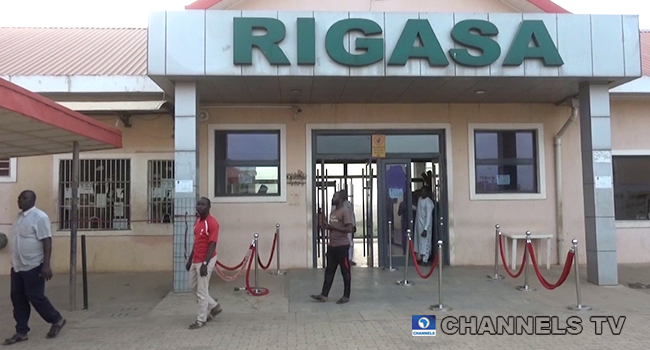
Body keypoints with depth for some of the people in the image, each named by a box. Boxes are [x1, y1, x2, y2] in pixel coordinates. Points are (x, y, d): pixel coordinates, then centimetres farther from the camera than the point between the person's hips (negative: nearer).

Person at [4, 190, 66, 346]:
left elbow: (47, 242, -18)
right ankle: (21, 332, 18)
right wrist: (15, 263, 22)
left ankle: (57, 320, 17)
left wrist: (46, 265, -23)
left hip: (33, 266, -8)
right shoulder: (20, 216, 13)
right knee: (18, 299, 9)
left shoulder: (40, 217, -15)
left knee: (35, 297, -2)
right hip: (17, 266, 9)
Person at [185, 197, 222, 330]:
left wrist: (205, 263, -23)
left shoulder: (212, 223, -17)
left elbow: (212, 245, -20)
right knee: (193, 286, 19)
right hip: (196, 260, 9)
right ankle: (214, 306, 33)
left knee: (202, 291, 0)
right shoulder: (198, 220, 10)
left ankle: (201, 320, 15)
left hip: (205, 261, -9)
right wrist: (190, 259, 17)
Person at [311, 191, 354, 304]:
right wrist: (327, 227, 6)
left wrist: (332, 227, -19)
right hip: (332, 246, 9)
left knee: (345, 272, 2)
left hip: (342, 246, -9)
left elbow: (349, 228, -20)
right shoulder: (333, 212, 16)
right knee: (329, 271, 9)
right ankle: (324, 295, 12)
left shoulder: (345, 211, -12)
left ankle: (346, 296, 10)